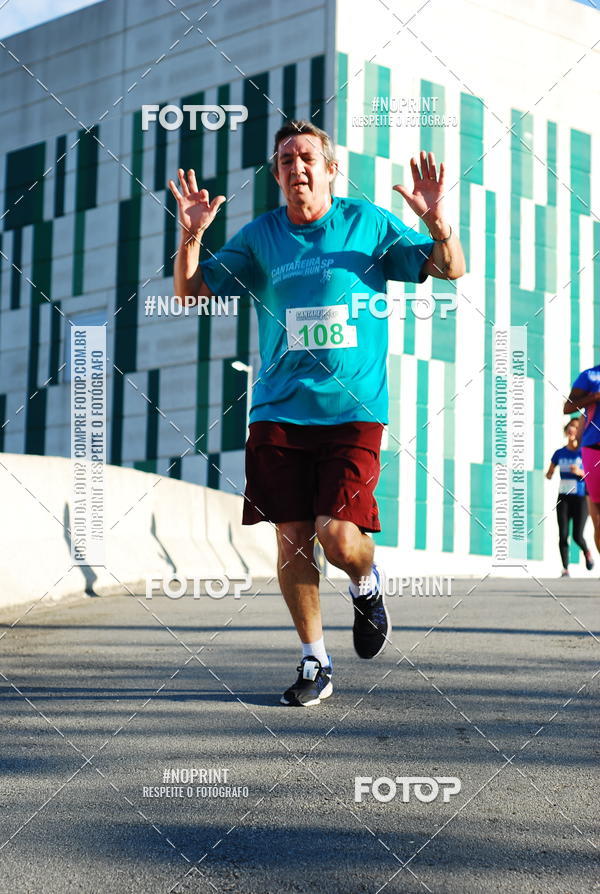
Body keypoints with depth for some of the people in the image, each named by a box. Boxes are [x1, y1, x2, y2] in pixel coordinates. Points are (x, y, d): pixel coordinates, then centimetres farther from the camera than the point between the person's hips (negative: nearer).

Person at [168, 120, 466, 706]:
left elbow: (450, 269, 5)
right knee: (291, 538, 1)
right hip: (279, 411, 2)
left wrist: (437, 222, -16)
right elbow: (190, 292, 11)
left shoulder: (368, 222, 3)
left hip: (353, 410, -2)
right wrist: (191, 236, -8)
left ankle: (367, 584, 22)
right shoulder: (259, 236, 8)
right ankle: (314, 662, 17)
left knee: (339, 536, -14)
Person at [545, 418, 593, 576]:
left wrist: (580, 472, -24)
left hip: (580, 498, -3)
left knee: (578, 536, -10)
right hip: (563, 498, 3)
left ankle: (587, 553, 22)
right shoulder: (559, 453, 7)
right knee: (563, 535, -7)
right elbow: (549, 474, 14)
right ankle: (565, 569, -1)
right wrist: (549, 475, -9)